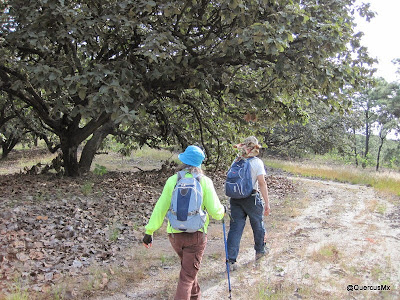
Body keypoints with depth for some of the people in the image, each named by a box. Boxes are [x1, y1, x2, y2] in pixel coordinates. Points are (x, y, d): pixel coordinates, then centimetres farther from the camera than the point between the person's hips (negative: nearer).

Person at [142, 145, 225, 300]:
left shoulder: (172, 180, -3)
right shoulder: (205, 182, -8)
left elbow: (160, 209, -2)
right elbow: (215, 212, -9)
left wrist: (149, 231, 5)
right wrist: (222, 210, 14)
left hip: (174, 234, 3)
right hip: (196, 234, -3)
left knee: (188, 266, 27)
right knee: (188, 275, 6)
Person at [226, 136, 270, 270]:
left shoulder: (236, 161, 4)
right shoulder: (257, 162, -10)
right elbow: (262, 183, -14)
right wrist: (267, 203, -9)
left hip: (235, 198, 4)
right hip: (251, 198, -4)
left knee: (235, 228, 5)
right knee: (258, 225, 19)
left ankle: (231, 260, 1)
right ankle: (260, 251, 39)